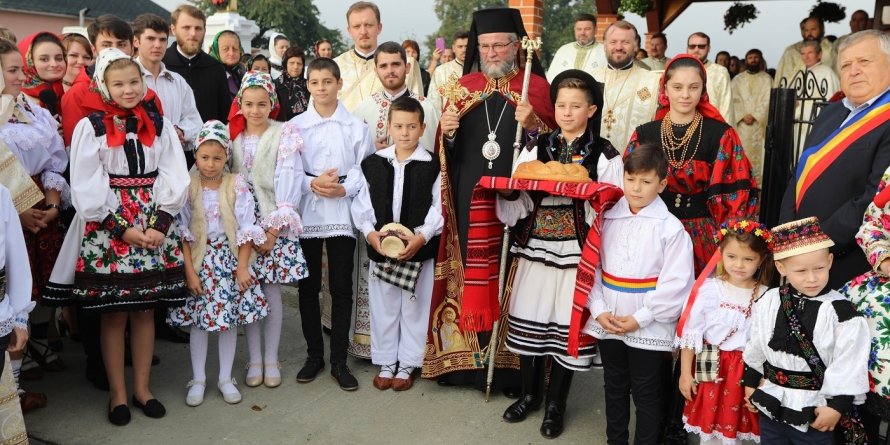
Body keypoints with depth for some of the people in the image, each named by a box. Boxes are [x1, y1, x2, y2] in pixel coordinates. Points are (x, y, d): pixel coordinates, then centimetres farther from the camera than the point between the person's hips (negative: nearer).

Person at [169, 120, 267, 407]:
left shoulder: (238, 187, -5)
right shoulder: (187, 189, -4)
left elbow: (246, 231, -4)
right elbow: (182, 234, -5)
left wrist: (242, 267, -8)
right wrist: (189, 271, -9)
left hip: (230, 261, 0)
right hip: (199, 262, 0)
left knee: (231, 319, 8)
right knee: (198, 321, 7)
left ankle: (226, 378, 23)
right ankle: (198, 380, 23)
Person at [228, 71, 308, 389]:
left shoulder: (284, 136, -3)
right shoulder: (232, 136, 9)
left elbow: (288, 182, -9)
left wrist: (274, 230, -14)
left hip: (274, 224, -3)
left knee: (271, 290, 2)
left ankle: (271, 359, 16)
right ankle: (254, 359, 18)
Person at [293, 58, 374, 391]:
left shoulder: (355, 126, 3)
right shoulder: (295, 126, 4)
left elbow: (366, 168, 0)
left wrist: (344, 188, -15)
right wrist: (312, 184, -16)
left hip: (342, 212, -1)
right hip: (306, 212, 1)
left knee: (341, 287, 3)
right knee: (308, 286, 7)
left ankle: (339, 360, 13)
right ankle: (314, 354, 22)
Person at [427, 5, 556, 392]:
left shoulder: (536, 87, 3)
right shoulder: (463, 86, 10)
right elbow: (446, 151, 11)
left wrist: (533, 125, -18)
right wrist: (447, 131, -10)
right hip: (470, 199, 2)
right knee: (472, 275, 5)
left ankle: (511, 366, 10)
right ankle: (466, 359, 16)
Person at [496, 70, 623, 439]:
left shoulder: (606, 156, 0)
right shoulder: (535, 149, 8)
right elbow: (515, 206, 6)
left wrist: (581, 190, -21)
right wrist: (510, 189, -14)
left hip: (576, 254, -3)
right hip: (536, 249, 3)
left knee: (567, 328, 3)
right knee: (528, 320, 8)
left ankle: (555, 403, 24)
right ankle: (530, 393, 31)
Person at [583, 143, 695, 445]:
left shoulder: (670, 227, -10)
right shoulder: (608, 219, 2)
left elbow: (676, 283, -13)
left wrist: (641, 318, -15)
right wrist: (599, 310, -8)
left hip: (649, 328, -4)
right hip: (607, 323, 5)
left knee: (646, 394, 10)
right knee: (614, 388, 20)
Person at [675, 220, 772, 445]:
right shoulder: (707, 289, -11)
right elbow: (690, 334, -5)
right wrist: (685, 373, -2)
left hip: (746, 372, 1)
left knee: (736, 427, 14)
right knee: (708, 427, 13)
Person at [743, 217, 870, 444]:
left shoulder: (841, 312, -14)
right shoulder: (768, 302, -3)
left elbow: (848, 366, -12)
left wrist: (837, 406, -12)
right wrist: (751, 383, 13)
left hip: (814, 412, -4)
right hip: (770, 407, 4)